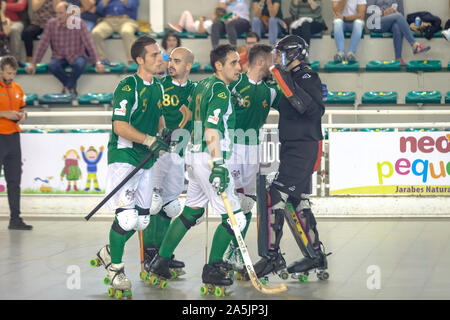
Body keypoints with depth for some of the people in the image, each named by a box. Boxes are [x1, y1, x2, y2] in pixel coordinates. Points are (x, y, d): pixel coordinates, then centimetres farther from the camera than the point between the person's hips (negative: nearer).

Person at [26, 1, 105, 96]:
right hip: (59, 57, 1)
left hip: (76, 56, -1)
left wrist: (98, 62, -18)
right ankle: (72, 86, -9)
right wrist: (33, 64, -3)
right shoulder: (51, 23, -8)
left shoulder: (78, 23, -13)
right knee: (52, 66, -32)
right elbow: (43, 45, -3)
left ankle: (68, 87, -9)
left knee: (80, 64, -35)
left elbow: (89, 43, -12)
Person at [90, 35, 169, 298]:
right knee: (127, 217, -14)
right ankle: (115, 268, 4)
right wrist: (149, 140, -25)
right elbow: (120, 127, -19)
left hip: (146, 159, 8)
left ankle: (108, 253, 29)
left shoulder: (158, 87, 11)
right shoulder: (128, 87, -14)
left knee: (142, 220, 7)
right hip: (124, 157, -8)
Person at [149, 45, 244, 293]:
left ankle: (161, 261, 23)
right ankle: (212, 270, 2)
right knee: (234, 217, -4)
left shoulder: (203, 85, 13)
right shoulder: (220, 90, -16)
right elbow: (212, 130, -25)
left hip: (194, 156, 10)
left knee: (191, 212, 20)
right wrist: (218, 165, -32)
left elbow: (189, 113, 24)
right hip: (209, 158, -10)